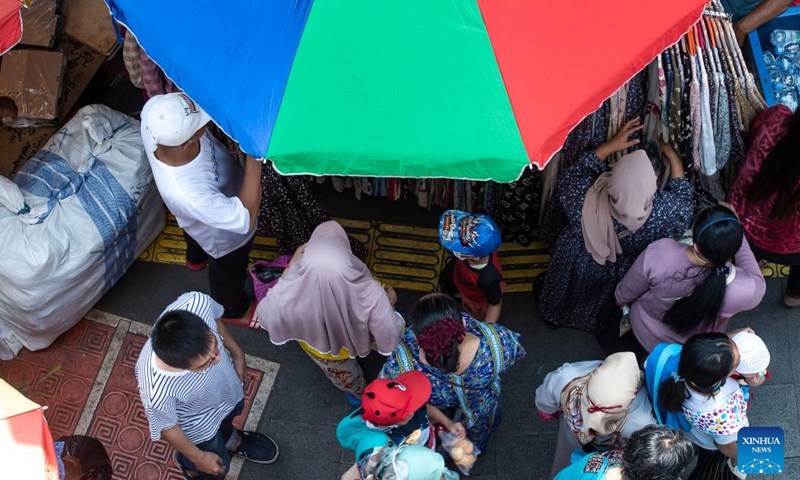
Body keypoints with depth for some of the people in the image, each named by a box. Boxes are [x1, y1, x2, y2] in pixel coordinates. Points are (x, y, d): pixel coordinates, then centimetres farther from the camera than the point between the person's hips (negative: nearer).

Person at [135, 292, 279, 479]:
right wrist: (199, 457, -6)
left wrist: (236, 351, 1)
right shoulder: (157, 393, -47)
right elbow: (166, 427, -23)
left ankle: (232, 441, 72)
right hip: (199, 425, -3)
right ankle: (188, 464, 62)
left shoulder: (196, 303, -41)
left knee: (231, 411, 37)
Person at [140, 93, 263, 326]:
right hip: (225, 238, -6)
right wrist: (255, 156, -46)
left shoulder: (154, 117, -36)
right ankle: (233, 309, 61)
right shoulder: (188, 194, -51)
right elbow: (245, 220, -41)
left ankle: (196, 258, 75)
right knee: (228, 271, 29)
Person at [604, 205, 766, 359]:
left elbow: (624, 295, -19)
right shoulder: (745, 290, -40)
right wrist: (736, 231, -8)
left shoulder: (657, 254, -41)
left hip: (645, 334, 1)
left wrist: (620, 300, 5)